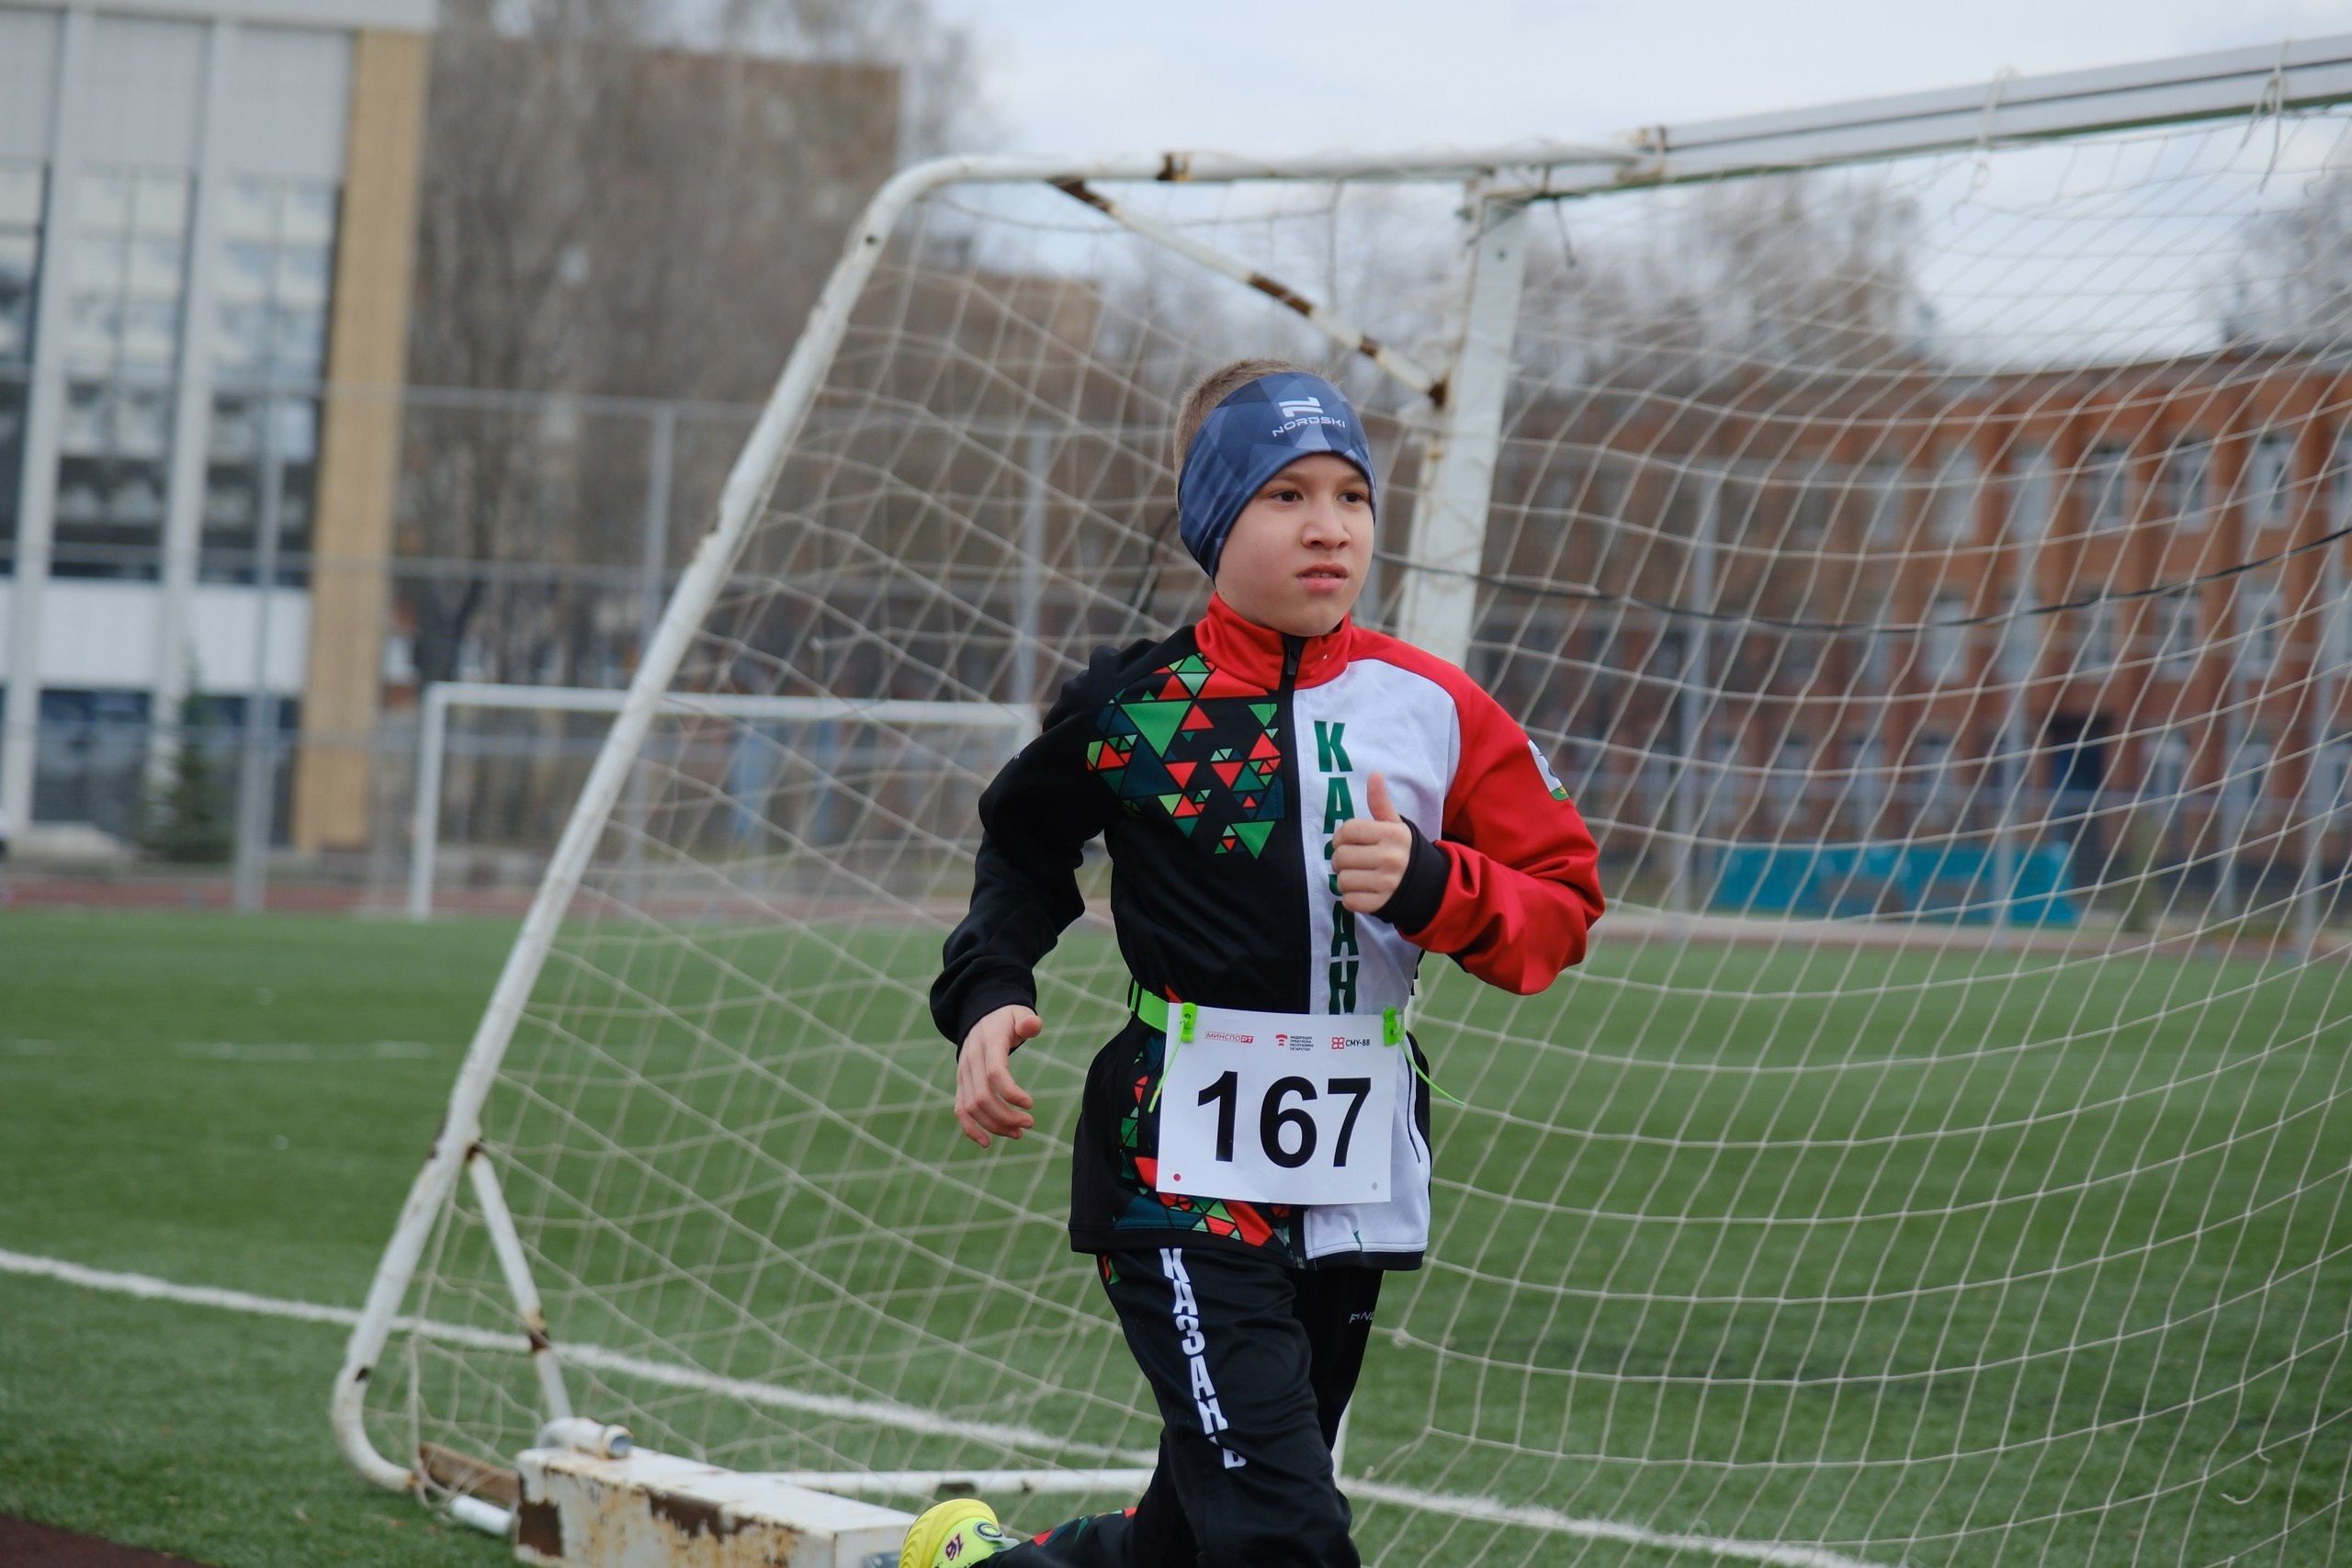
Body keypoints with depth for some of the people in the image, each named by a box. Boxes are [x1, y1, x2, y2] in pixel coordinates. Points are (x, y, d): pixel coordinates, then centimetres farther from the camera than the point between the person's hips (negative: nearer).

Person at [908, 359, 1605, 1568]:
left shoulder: (1433, 708, 3)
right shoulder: (1130, 709, -2)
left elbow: (1560, 909, 4)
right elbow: (1023, 847, 16)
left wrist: (1429, 886, -15)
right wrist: (988, 995, 0)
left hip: (1354, 1189, 4)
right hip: (1183, 1182, -4)